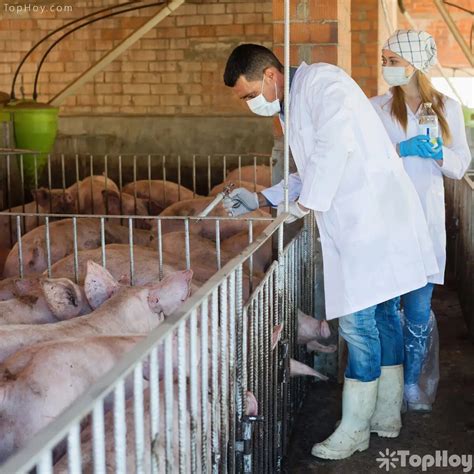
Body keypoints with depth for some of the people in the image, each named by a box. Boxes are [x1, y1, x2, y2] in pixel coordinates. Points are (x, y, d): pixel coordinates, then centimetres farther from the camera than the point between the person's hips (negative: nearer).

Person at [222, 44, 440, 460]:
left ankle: (354, 429, 4)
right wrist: (260, 200, 18)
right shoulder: (292, 108, 19)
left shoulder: (320, 81, -10)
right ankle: (387, 416, 25)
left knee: (359, 321, -6)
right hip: (357, 223, 10)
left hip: (373, 219, -10)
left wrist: (303, 204, -18)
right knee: (382, 316, 15)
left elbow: (336, 142, -25)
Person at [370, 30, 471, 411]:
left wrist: (439, 153, -11)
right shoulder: (376, 108, 4)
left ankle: (412, 382, 18)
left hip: (426, 220, 1)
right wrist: (401, 150, -17)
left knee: (419, 309, 2)